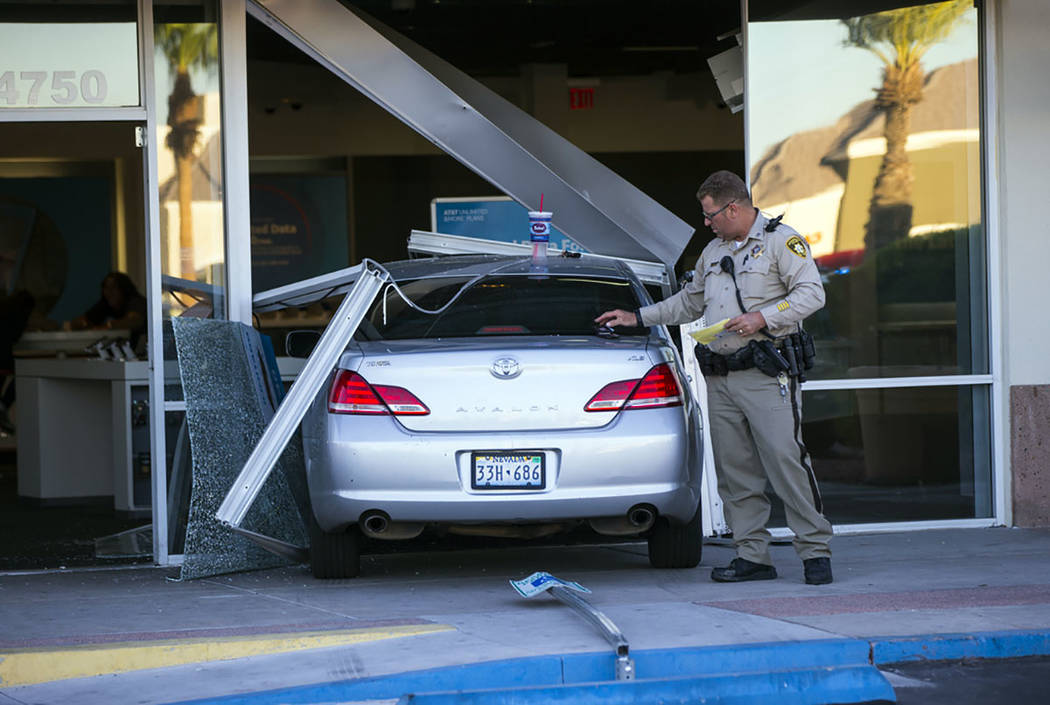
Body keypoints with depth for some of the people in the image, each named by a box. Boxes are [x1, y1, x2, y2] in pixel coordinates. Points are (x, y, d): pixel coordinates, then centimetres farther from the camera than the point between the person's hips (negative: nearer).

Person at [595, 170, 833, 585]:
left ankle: (815, 551, -8)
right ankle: (752, 556, 7)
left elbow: (812, 293, -9)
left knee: (786, 460, -12)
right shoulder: (713, 252, 21)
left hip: (767, 377, -7)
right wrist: (638, 318, 27)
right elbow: (689, 303, 32)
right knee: (734, 471, 3)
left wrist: (763, 317, -18)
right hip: (720, 379, 7)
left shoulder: (781, 241, -2)